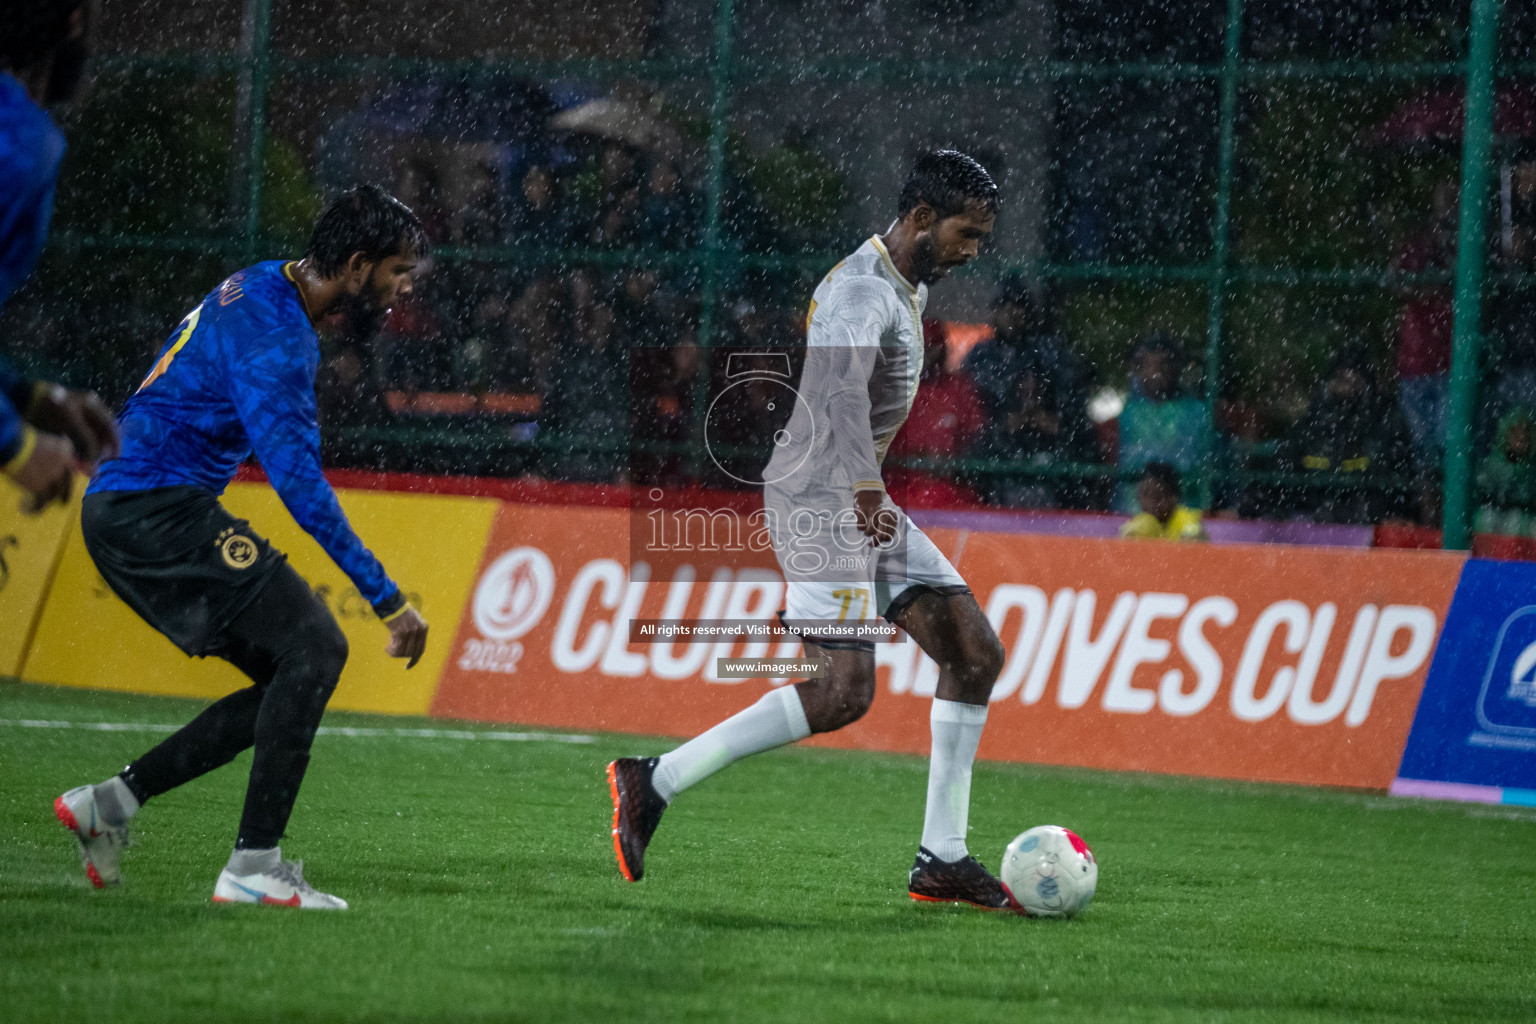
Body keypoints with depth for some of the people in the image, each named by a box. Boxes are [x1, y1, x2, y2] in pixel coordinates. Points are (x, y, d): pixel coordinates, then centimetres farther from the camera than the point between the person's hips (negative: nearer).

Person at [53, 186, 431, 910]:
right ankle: (253, 866, -17)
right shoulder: (271, 332, -19)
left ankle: (110, 803, 8)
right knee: (314, 647, -16)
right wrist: (387, 599, -26)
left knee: (293, 682, 7)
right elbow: (298, 480, -26)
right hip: (154, 506, -10)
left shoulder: (265, 291, 14)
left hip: (124, 512, 10)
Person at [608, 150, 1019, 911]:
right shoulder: (861, 290, -17)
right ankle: (654, 782, -12)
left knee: (975, 653, 4)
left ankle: (941, 861, 5)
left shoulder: (903, 290, 16)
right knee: (843, 691, -20)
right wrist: (865, 492, -51)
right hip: (820, 500, -11)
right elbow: (839, 389, -37)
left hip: (857, 502, 11)